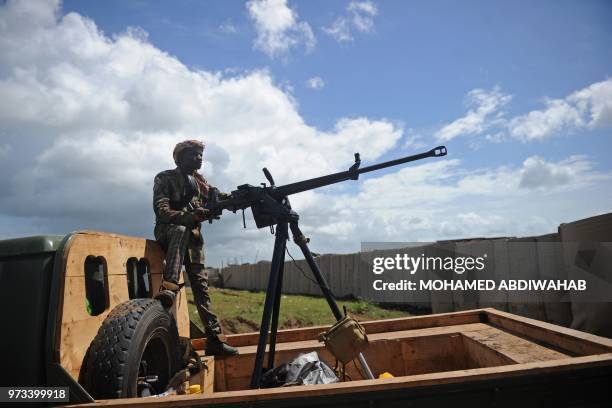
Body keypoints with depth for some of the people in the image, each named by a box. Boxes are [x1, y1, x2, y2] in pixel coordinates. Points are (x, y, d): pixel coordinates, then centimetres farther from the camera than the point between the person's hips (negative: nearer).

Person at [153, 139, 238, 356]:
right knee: (181, 229, -39)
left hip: (193, 237, 4)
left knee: (201, 285, -5)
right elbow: (162, 211, -18)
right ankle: (169, 287, -50)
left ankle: (214, 338, -6)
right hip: (168, 233, -4)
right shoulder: (164, 179, -4)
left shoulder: (199, 181, 14)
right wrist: (190, 217, -35)